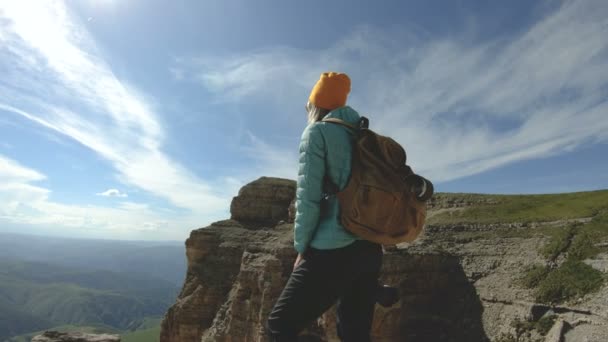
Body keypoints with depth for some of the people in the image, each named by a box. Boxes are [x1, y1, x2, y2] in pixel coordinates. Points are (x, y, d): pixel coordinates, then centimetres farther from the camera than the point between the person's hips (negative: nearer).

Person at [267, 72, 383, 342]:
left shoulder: (317, 132, -3)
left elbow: (308, 197, -10)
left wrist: (301, 248, -2)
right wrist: (365, 234, 18)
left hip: (333, 251, -7)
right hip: (370, 249, 8)